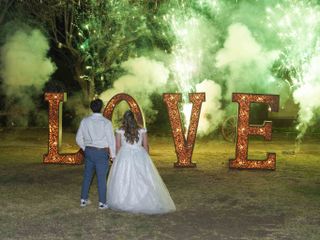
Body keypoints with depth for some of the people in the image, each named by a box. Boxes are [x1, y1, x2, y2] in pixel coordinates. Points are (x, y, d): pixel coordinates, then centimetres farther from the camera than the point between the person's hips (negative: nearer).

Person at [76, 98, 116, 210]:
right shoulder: (106, 122, -13)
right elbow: (111, 140, -9)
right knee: (102, 178, 2)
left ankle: (84, 199, 25)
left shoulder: (85, 121, 0)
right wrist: (113, 155, 1)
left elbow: (79, 138, 7)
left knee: (87, 176, 16)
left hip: (88, 151, 4)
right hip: (101, 152, -4)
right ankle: (102, 203, 8)